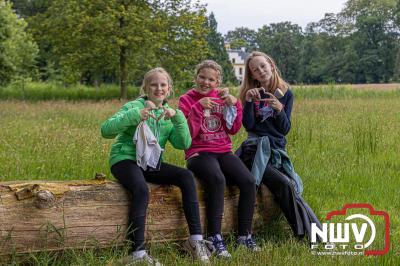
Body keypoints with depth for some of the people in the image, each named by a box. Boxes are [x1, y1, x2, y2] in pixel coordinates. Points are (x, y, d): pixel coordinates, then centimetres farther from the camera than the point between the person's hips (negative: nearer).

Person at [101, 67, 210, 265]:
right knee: (141, 190, -35)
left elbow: (184, 144, -2)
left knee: (186, 176, -19)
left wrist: (178, 118, -16)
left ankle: (195, 239, -17)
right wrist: (135, 115, -29)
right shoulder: (135, 106, -5)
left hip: (151, 163, 5)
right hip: (125, 159, -5)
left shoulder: (168, 113, 12)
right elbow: (106, 130, -19)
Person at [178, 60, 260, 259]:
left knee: (249, 182, -22)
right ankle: (215, 239, -30)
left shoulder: (222, 97, 13)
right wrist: (198, 107, -19)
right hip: (199, 153, -4)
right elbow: (187, 134, -10)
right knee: (217, 180, -35)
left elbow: (233, 129, 5)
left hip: (223, 151, 4)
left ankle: (244, 236, -9)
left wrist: (234, 105, -8)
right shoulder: (187, 99, 3)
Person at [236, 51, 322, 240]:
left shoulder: (286, 94, 10)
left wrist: (279, 109, -14)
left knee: (292, 187, -25)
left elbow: (285, 130, 4)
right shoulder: (251, 93, 7)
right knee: (285, 185, -26)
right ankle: (313, 233, -24)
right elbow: (248, 126, -5)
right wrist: (249, 101, -17)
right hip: (256, 150, -2)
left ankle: (313, 234, -23)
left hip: (277, 150, 3)